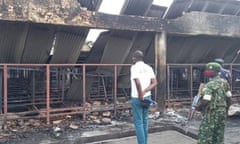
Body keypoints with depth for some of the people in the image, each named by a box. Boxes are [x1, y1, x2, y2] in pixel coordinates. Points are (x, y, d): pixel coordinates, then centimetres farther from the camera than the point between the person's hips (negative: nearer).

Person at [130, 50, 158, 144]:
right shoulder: (149, 68, 7)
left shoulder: (134, 67, -13)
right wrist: (145, 91, -7)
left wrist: (140, 95, -18)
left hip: (137, 98, -7)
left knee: (138, 123, 0)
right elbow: (154, 83, 0)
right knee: (145, 121, 16)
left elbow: (138, 82, -27)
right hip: (147, 97, 7)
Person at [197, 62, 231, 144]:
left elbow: (206, 101, -25)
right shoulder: (224, 82, 6)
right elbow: (229, 96, 12)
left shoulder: (209, 85, -17)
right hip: (222, 112, 8)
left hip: (211, 113, -8)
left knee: (204, 137, 0)